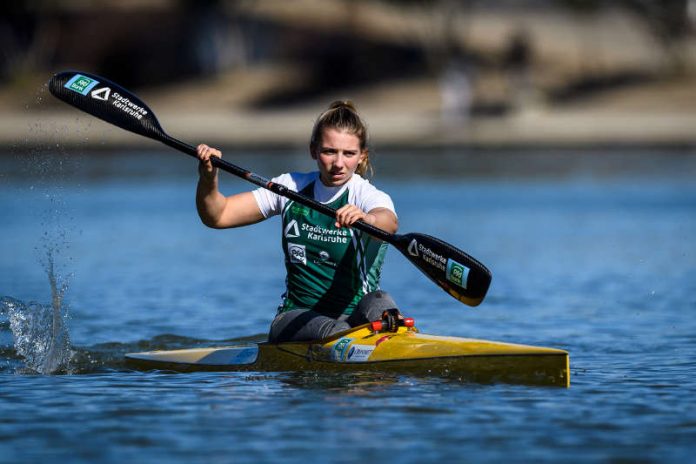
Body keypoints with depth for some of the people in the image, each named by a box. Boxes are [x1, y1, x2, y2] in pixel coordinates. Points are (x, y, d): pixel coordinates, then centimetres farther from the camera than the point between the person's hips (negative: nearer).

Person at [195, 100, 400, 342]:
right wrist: (208, 178, -12)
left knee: (378, 302, -37)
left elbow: (389, 223, -30)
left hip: (354, 318, -2)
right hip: (295, 320, 2)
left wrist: (368, 219, -55)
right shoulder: (291, 187, 9)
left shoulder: (369, 196, -4)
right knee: (334, 331, -33)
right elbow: (217, 216, 9)